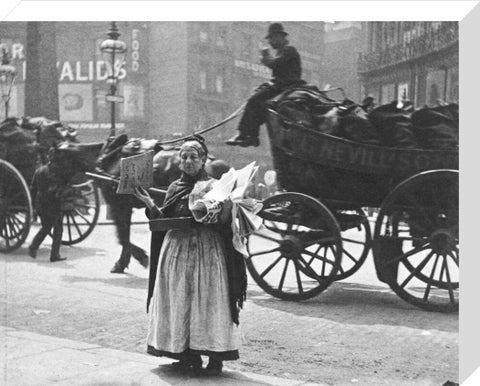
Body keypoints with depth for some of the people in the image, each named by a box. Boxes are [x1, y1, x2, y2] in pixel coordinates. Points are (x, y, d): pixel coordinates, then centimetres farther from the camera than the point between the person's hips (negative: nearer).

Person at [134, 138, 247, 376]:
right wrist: (149, 204, -5)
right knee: (180, 303, 5)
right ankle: (187, 355, 15)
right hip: (177, 251, 4)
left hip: (208, 251, -3)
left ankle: (215, 357, 4)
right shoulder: (175, 188, 10)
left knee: (209, 301, -2)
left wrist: (227, 207, -24)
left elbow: (223, 223, -5)